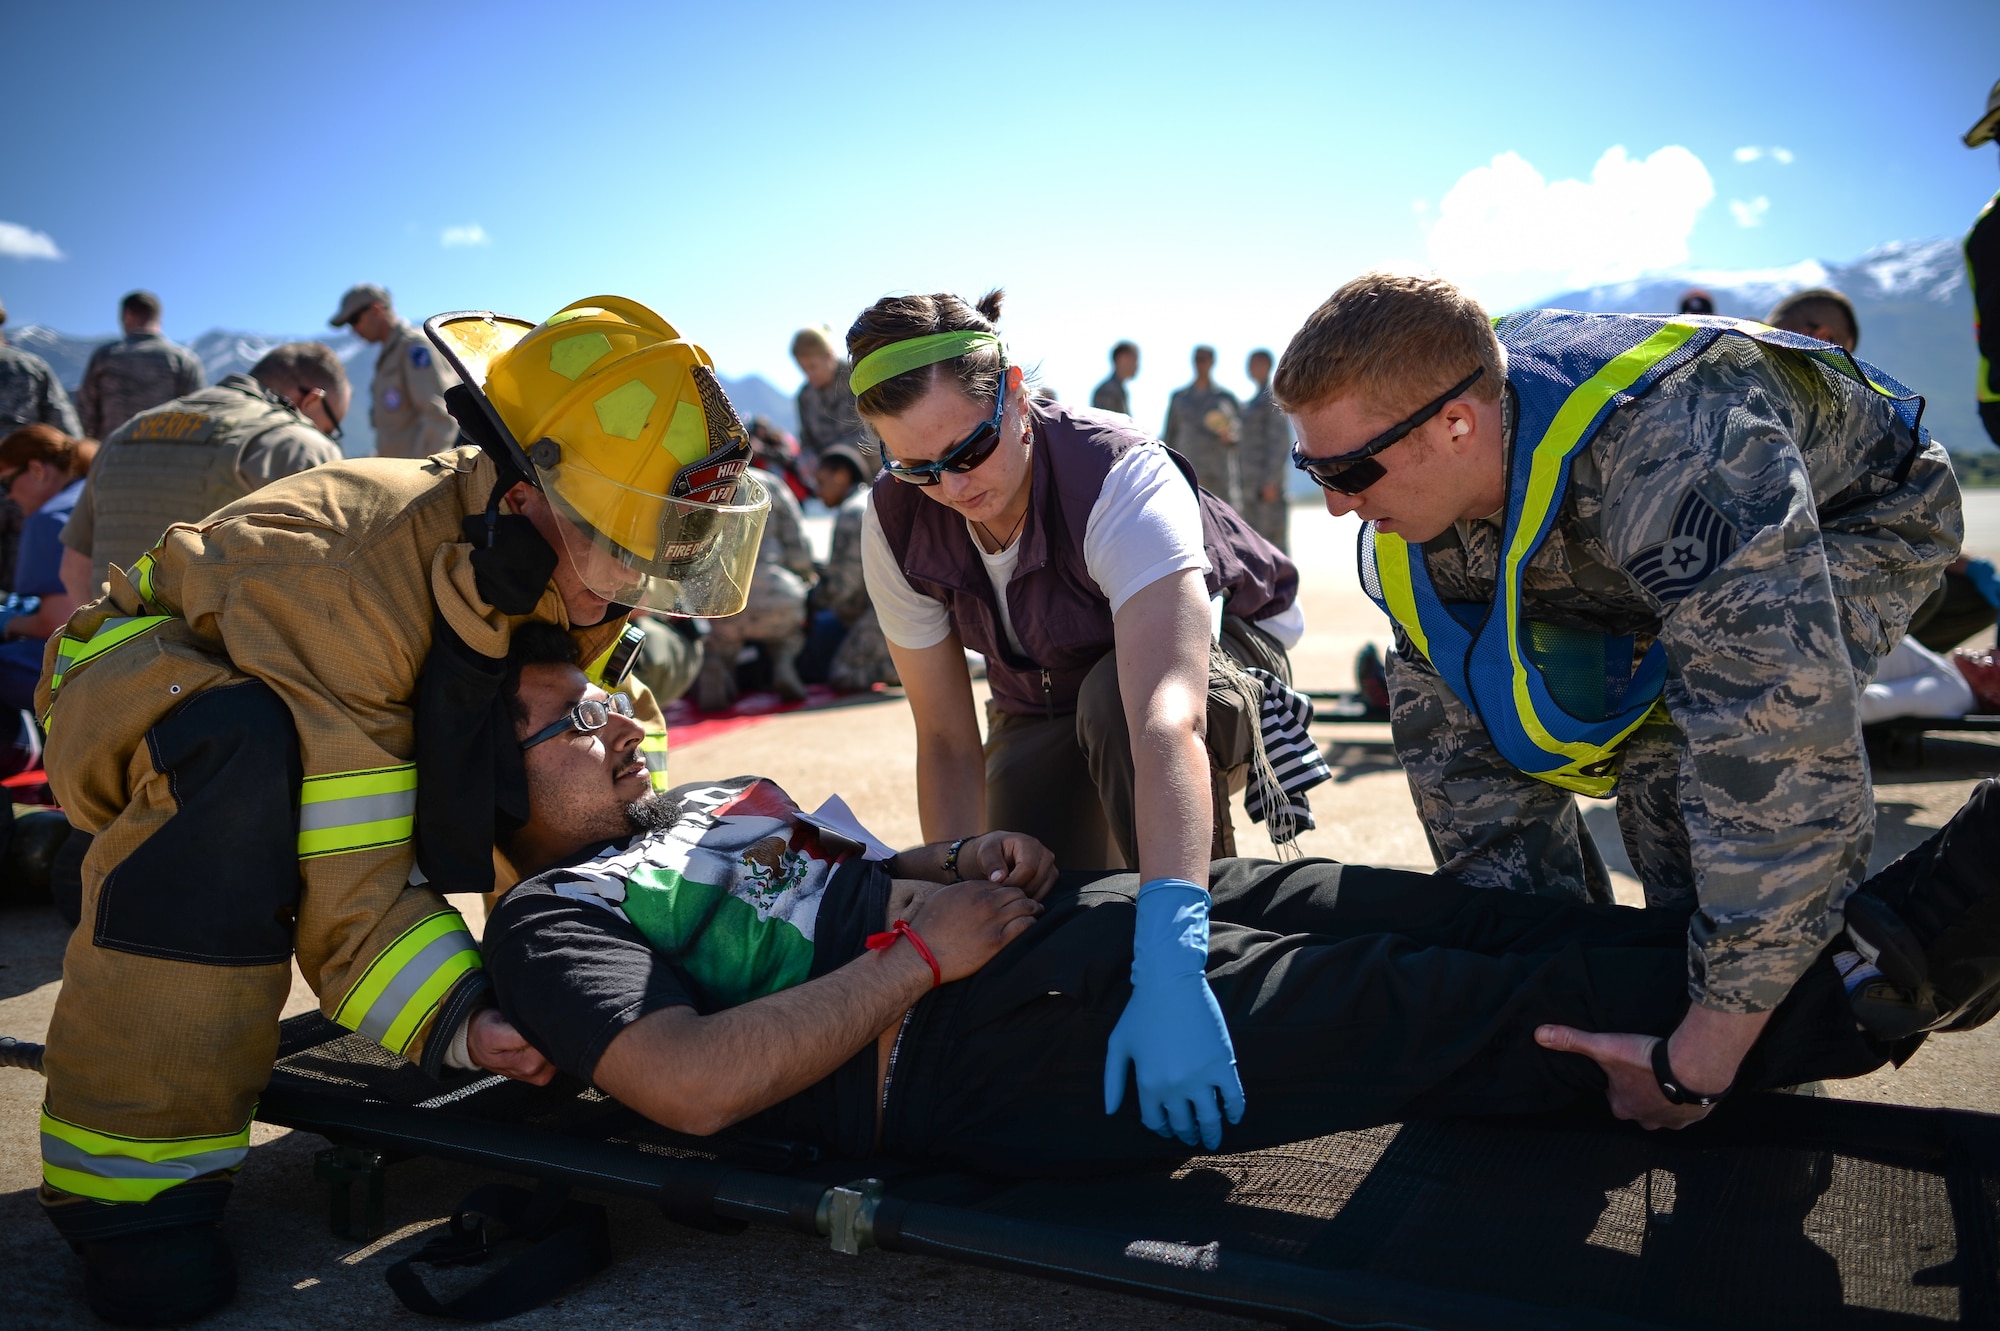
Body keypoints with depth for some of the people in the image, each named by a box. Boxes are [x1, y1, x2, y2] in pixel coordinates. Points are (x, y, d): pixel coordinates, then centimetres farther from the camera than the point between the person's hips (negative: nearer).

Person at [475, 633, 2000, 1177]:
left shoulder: (714, 798, 24)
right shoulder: (558, 912, -1)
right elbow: (690, 1082, -18)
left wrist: (964, 861, 6)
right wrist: (926, 947, -15)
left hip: (1066, 918, 9)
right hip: (972, 1039, -8)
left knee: (1418, 914, -5)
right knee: (1428, 1009, -15)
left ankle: (1869, 933, 0)